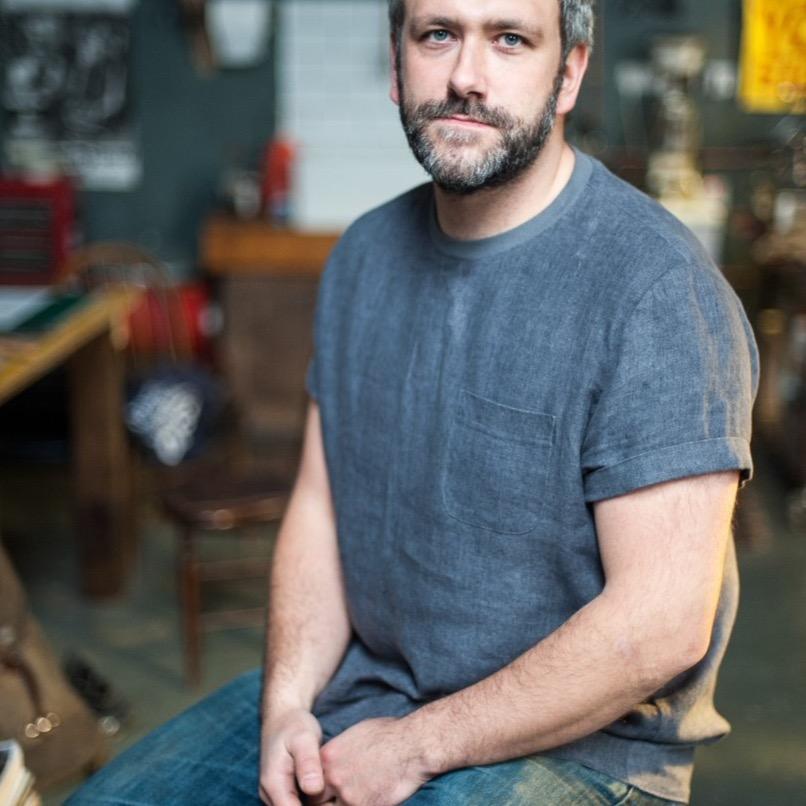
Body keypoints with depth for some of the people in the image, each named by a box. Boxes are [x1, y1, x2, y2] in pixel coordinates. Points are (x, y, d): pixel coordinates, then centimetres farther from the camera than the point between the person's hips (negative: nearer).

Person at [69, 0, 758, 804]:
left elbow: (661, 625, -22)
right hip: (356, 693, 6)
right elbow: (321, 502, 7)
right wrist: (286, 705, -7)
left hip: (571, 741, -5)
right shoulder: (365, 254, 3)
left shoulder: (657, 289, -19)